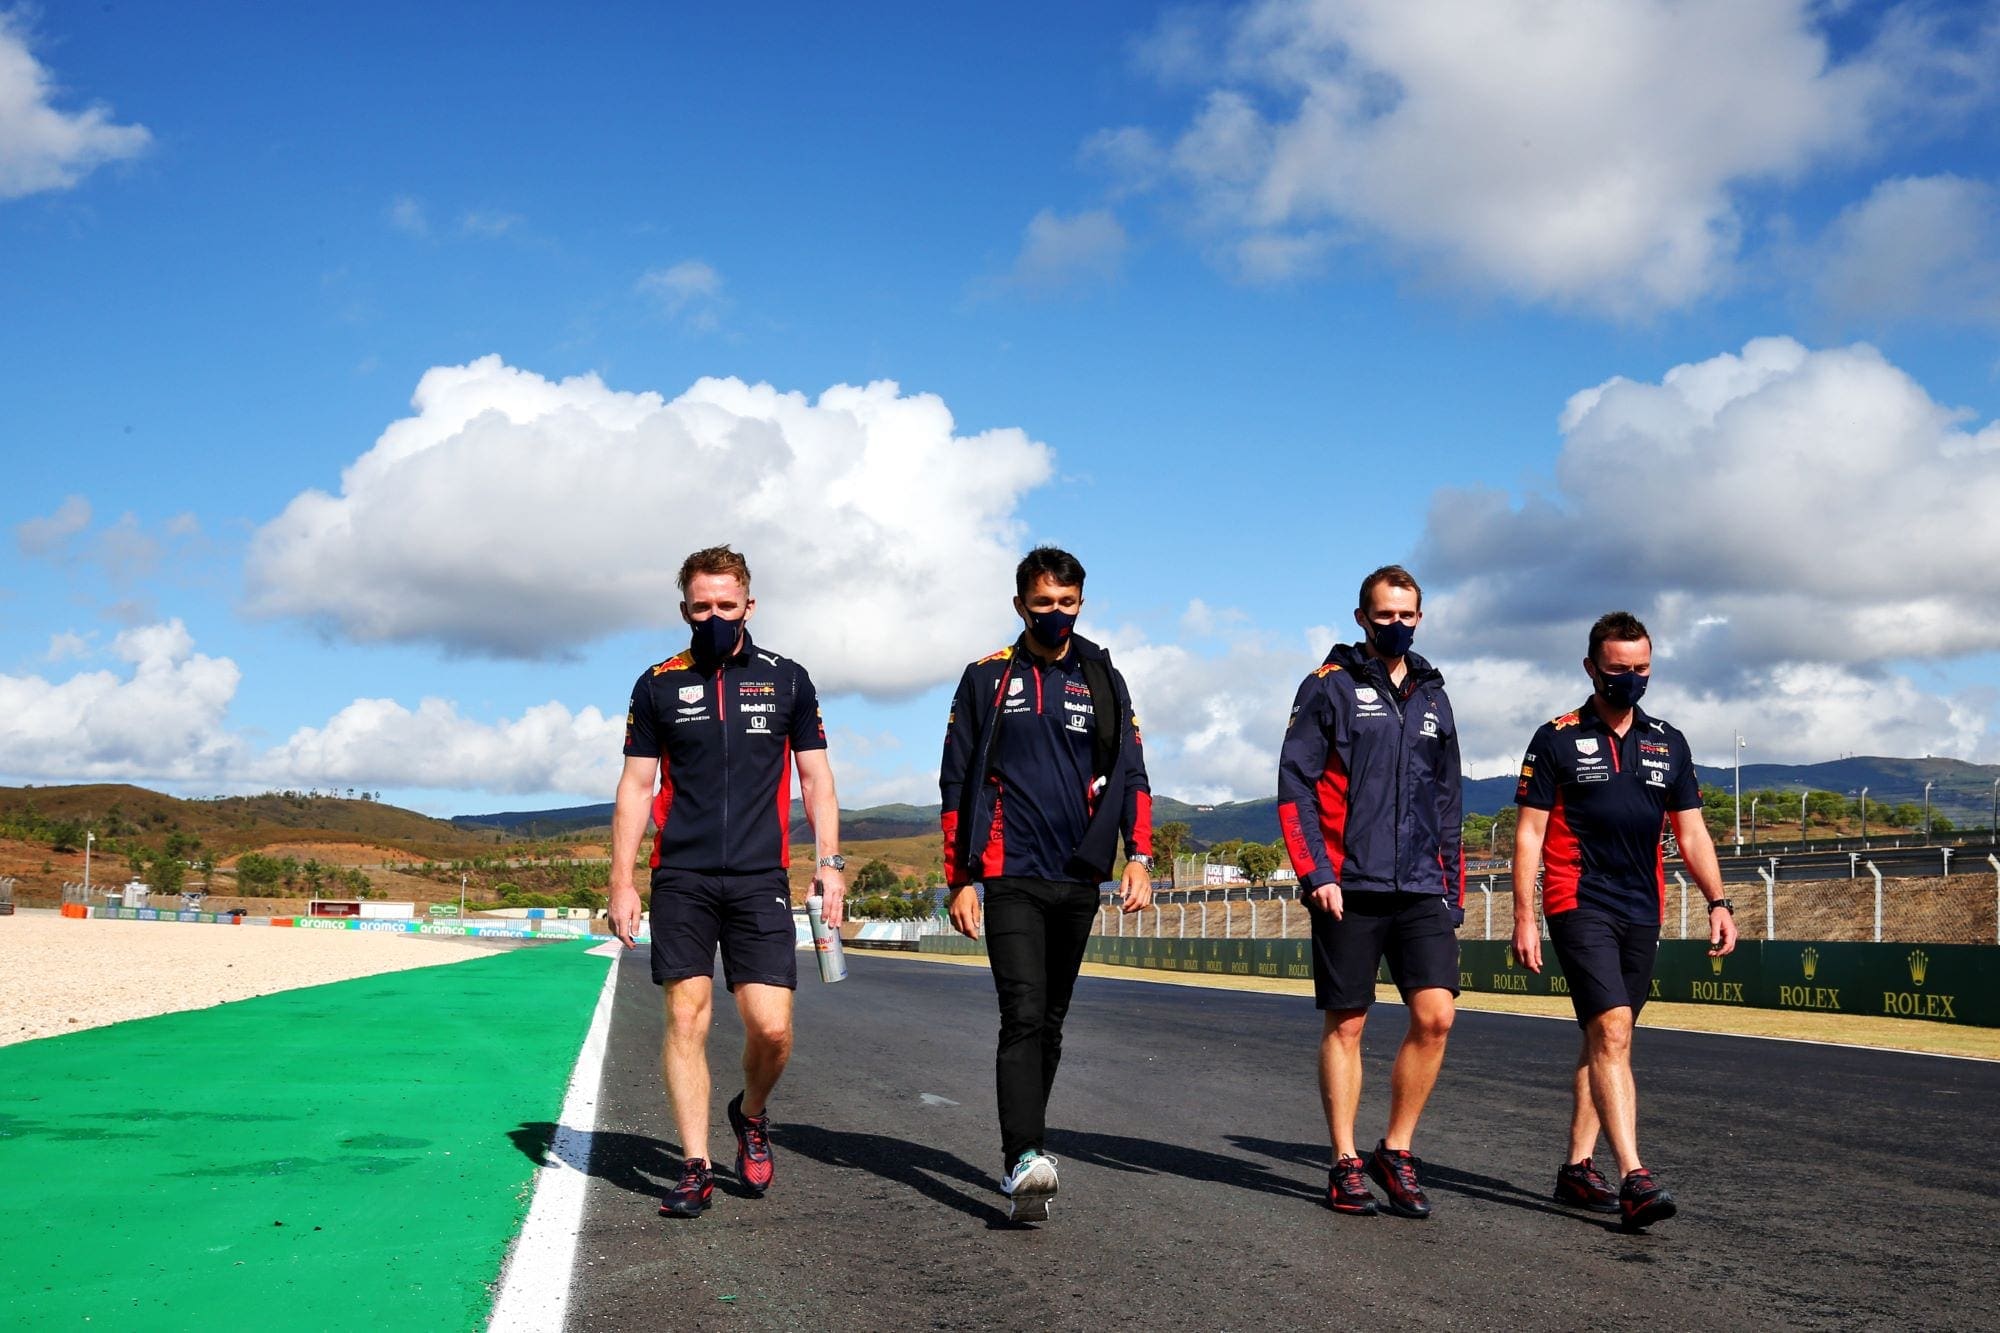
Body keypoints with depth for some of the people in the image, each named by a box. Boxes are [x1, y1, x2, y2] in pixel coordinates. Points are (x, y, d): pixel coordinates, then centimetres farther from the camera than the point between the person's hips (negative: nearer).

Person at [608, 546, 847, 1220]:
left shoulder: (787, 679, 8)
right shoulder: (659, 684, 8)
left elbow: (816, 779, 11)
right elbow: (636, 787, 10)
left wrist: (830, 862, 1)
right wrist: (621, 881, 3)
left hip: (760, 879, 0)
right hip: (681, 879, 0)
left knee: (772, 1028, -7)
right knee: (686, 1018, -4)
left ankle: (751, 1115, 24)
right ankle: (695, 1168, 6)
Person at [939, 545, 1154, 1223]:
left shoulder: (1102, 680, 12)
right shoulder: (987, 679, 7)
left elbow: (1130, 773, 10)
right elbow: (957, 783, 8)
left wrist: (1138, 855, -5)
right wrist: (959, 878, 2)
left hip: (1078, 880, 3)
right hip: (1011, 877, -3)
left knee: (1050, 1022, 10)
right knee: (1024, 1016, -16)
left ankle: (1020, 1153, 22)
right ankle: (1025, 1160, -23)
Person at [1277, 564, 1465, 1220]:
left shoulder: (1432, 696, 17)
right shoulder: (1330, 686, 1)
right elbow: (1294, 785, -5)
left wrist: (1454, 889, 15)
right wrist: (1316, 873, -13)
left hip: (1422, 890, 4)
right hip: (1350, 888, -4)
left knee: (1436, 1015, -8)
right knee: (1346, 1023, 3)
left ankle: (1396, 1152, 7)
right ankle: (1346, 1164, 13)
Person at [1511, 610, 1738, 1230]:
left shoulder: (1669, 744, 13)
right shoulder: (1556, 739, 0)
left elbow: (1691, 832, 14)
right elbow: (1529, 833, -2)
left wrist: (1718, 902, 1)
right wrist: (1523, 916, -8)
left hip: (1643, 913, 5)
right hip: (1579, 906, -5)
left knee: (1604, 1041, 9)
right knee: (1612, 1031, -17)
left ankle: (1577, 1167, 18)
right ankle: (1633, 1179, -22)